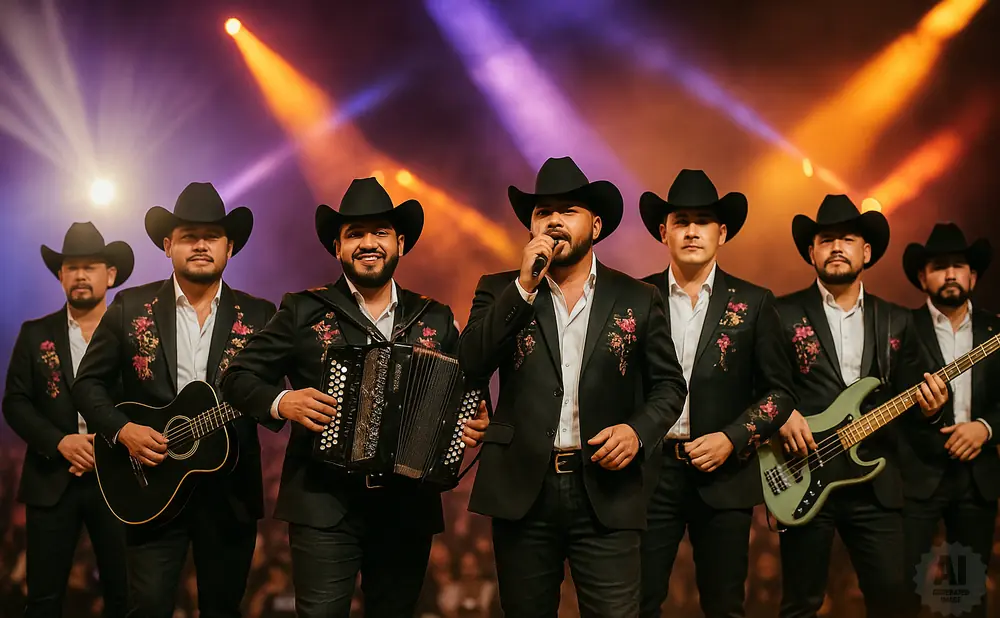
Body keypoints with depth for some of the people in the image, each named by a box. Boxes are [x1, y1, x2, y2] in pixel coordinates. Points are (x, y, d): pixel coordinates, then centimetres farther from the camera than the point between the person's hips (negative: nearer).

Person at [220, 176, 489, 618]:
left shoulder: (435, 320, 10)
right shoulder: (303, 312, 3)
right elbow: (239, 377, 5)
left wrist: (475, 423, -4)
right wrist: (282, 403, -13)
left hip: (409, 508, 3)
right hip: (324, 506, -2)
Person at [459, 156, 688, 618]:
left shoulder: (637, 300, 7)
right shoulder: (501, 291, 6)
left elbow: (669, 384, 10)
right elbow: (471, 363, -8)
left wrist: (638, 431, -9)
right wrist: (524, 287, -13)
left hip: (606, 492, -1)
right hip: (522, 491, 1)